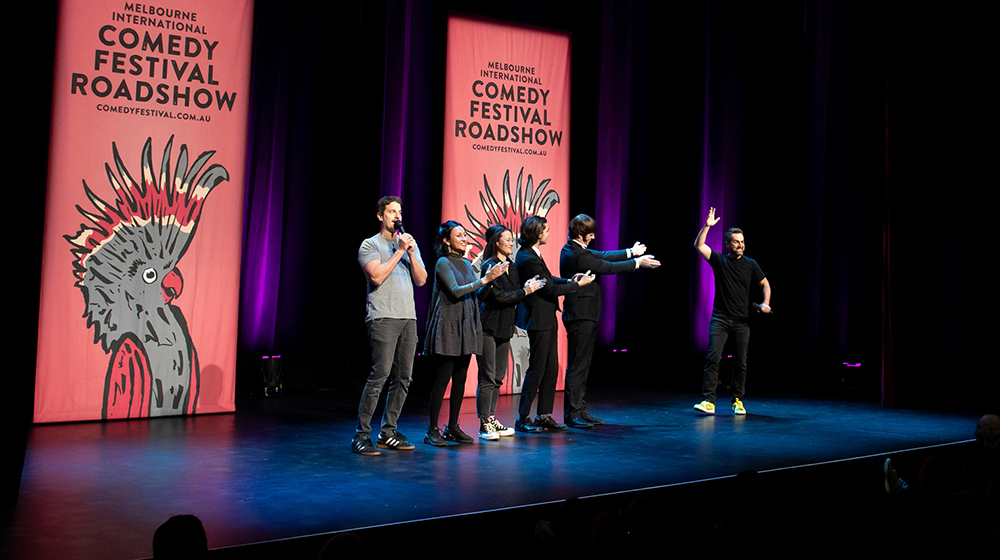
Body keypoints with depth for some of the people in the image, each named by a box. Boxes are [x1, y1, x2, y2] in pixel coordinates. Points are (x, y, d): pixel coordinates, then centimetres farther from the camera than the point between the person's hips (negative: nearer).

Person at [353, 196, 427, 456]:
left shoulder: (409, 244, 20)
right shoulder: (370, 244, 3)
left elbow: (421, 280, 12)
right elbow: (376, 276, -13)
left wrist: (411, 253, -2)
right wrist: (399, 251, -8)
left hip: (408, 318, 6)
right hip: (383, 317, -6)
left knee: (403, 378, 5)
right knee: (379, 375, -13)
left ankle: (388, 432, 14)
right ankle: (361, 434, -7)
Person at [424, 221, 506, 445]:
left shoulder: (466, 264, 17)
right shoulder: (443, 263, -5)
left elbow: (476, 294, 16)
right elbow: (456, 291, -17)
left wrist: (490, 276, 3)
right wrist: (485, 280, -20)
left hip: (466, 326, 7)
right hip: (448, 325, -7)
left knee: (460, 378, 8)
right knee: (443, 378, -7)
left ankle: (453, 427, 15)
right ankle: (432, 430, -2)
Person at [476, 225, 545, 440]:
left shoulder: (511, 267, 16)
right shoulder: (490, 266, -10)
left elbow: (512, 294, 15)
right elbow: (499, 296, -16)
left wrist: (526, 286, -3)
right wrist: (526, 291, -10)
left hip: (504, 328, 8)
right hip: (488, 327, -8)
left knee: (498, 377, 10)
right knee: (487, 378, -6)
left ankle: (491, 419, 17)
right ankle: (484, 424, -1)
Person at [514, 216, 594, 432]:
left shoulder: (531, 254, 11)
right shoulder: (528, 259, -20)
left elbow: (548, 279, 18)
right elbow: (551, 289, -16)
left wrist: (569, 280, 4)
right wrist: (578, 285, -6)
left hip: (546, 320, 10)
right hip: (538, 321, -10)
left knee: (551, 368, 12)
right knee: (536, 370, -3)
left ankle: (544, 415, 20)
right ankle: (522, 418, 6)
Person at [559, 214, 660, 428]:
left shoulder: (573, 249, 11)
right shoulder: (578, 255, -20)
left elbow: (602, 256, 18)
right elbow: (609, 267, -12)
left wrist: (630, 252, 21)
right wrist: (637, 262, 0)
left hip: (584, 316, 11)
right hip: (581, 316, -11)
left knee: (583, 364, 13)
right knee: (577, 365, -6)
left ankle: (580, 410, 19)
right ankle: (571, 414, -1)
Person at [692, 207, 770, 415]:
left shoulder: (750, 264, 7)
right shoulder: (719, 261, 4)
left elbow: (765, 284, 14)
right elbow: (699, 245, -6)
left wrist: (766, 303, -3)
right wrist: (707, 226, -15)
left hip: (742, 321, 2)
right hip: (720, 319, -1)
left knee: (740, 363, 4)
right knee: (713, 358, -13)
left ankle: (738, 401, 19)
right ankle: (709, 401, -14)